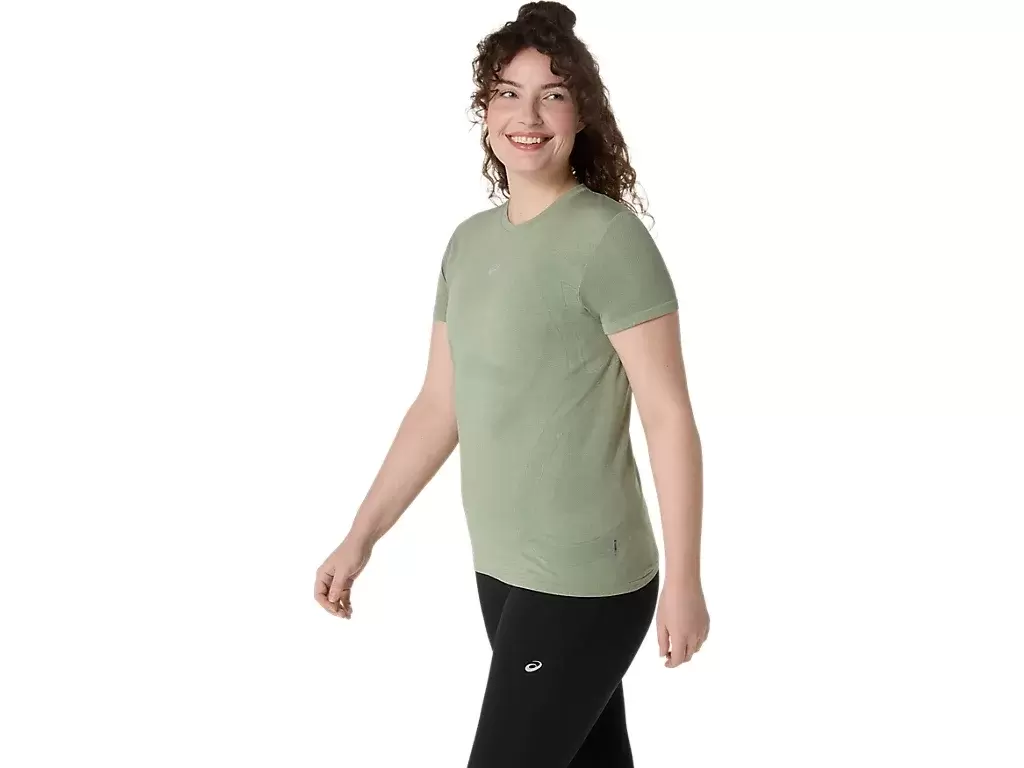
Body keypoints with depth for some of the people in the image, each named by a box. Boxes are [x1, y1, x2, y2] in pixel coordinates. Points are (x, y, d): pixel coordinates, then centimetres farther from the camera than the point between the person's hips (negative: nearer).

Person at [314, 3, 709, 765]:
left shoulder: (609, 238, -13)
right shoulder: (469, 242, 8)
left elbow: (669, 416, -14)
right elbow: (439, 407, 13)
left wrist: (684, 579, -15)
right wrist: (362, 536, 12)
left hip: (585, 583, -6)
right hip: (501, 570, 7)